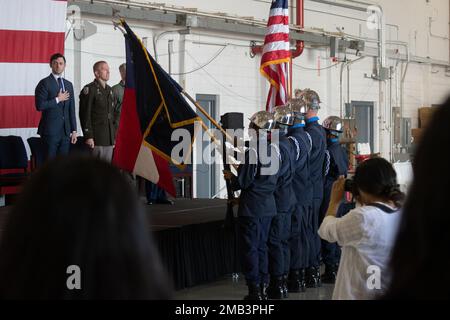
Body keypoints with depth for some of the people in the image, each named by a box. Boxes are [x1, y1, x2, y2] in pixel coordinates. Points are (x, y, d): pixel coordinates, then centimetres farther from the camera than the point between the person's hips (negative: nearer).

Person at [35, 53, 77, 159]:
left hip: (66, 131, 5)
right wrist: (58, 99, -11)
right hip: (50, 130, -5)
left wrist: (74, 130, 11)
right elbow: (39, 105, -14)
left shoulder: (69, 84, 14)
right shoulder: (44, 83, -3)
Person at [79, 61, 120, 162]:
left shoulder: (109, 90, 17)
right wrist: (88, 136, -16)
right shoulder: (89, 89, -6)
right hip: (96, 138, -7)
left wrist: (114, 136, 15)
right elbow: (85, 114, -11)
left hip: (109, 138, 7)